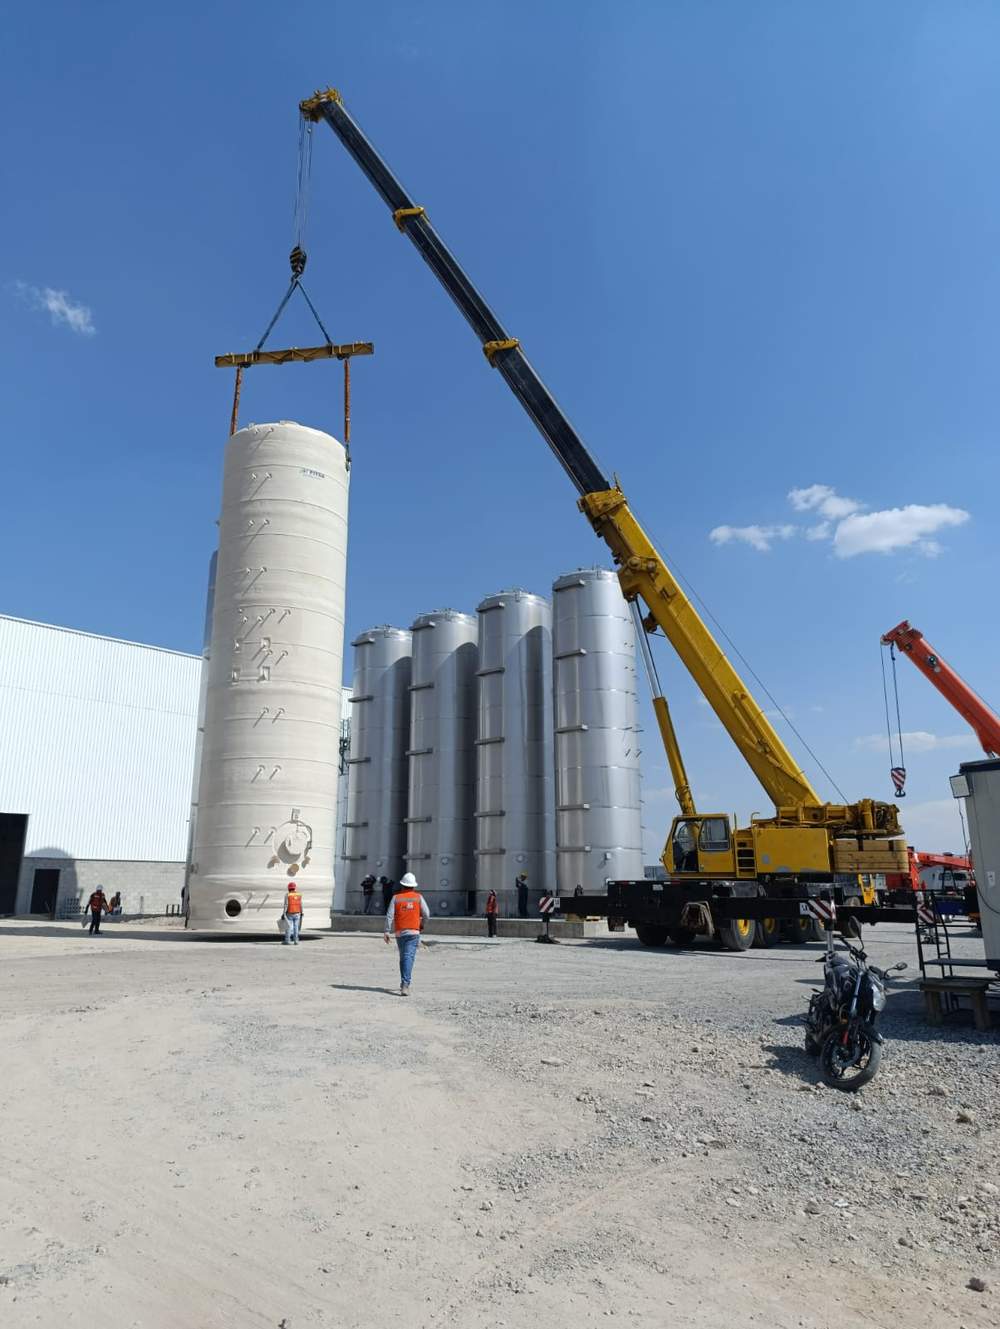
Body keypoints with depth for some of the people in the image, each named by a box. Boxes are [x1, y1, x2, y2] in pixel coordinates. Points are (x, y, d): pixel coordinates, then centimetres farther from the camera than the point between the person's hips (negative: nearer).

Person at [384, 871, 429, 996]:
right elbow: (426, 914, 0)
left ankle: (404, 983, 27)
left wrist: (387, 931, -2)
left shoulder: (396, 897, 3)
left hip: (399, 932, 2)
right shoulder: (418, 897, 2)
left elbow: (389, 915, -4)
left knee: (403, 957, 18)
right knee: (409, 958, -8)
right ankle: (405, 984, -22)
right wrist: (422, 924, 19)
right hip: (413, 932, -2)